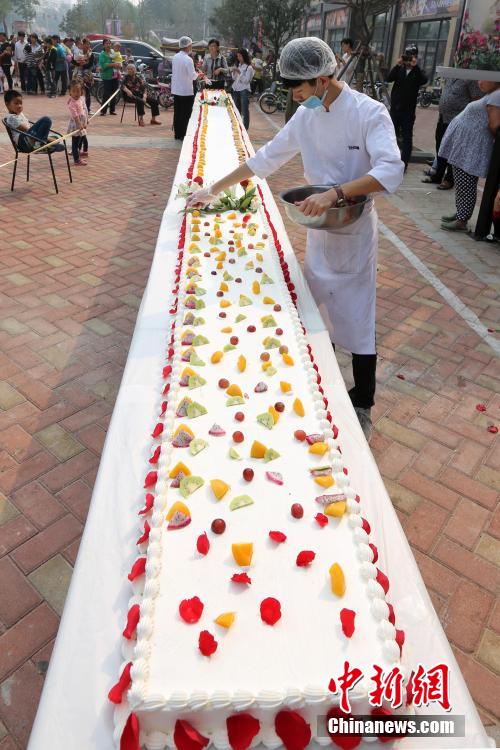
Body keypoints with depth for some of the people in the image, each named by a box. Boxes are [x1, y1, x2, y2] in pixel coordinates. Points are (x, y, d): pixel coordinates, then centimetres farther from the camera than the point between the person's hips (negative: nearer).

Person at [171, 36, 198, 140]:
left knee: (177, 113, 12)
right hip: (186, 91, -7)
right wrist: (197, 74, 4)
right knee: (186, 114, 0)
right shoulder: (188, 59, -18)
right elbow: (193, 76, -18)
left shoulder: (175, 57, 5)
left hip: (176, 89, 7)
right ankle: (183, 135, 2)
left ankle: (177, 134, 18)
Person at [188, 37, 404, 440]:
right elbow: (265, 159, 11)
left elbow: (391, 171, -28)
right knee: (316, 311, 13)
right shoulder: (306, 117, 4)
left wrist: (336, 191, -39)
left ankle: (362, 406, 16)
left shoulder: (369, 113, -15)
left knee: (356, 320, 0)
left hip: (355, 230, -6)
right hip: (319, 229, 6)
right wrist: (215, 189, 11)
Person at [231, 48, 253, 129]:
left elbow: (246, 80, -13)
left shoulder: (249, 67, -7)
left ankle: (245, 127, -4)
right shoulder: (237, 65, 12)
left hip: (244, 90, -7)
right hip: (236, 89, 7)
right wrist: (233, 72, -5)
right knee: (236, 109, 12)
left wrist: (239, 72, -20)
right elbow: (234, 78, 14)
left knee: (244, 110, -7)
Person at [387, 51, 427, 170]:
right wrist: (397, 65, -16)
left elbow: (424, 80, -16)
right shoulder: (399, 70, 9)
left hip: (408, 110, -2)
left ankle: (404, 163, 0)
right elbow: (389, 79, -7)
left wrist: (416, 66, -20)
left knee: (407, 137, -2)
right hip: (395, 108, 3)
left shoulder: (417, 72, 3)